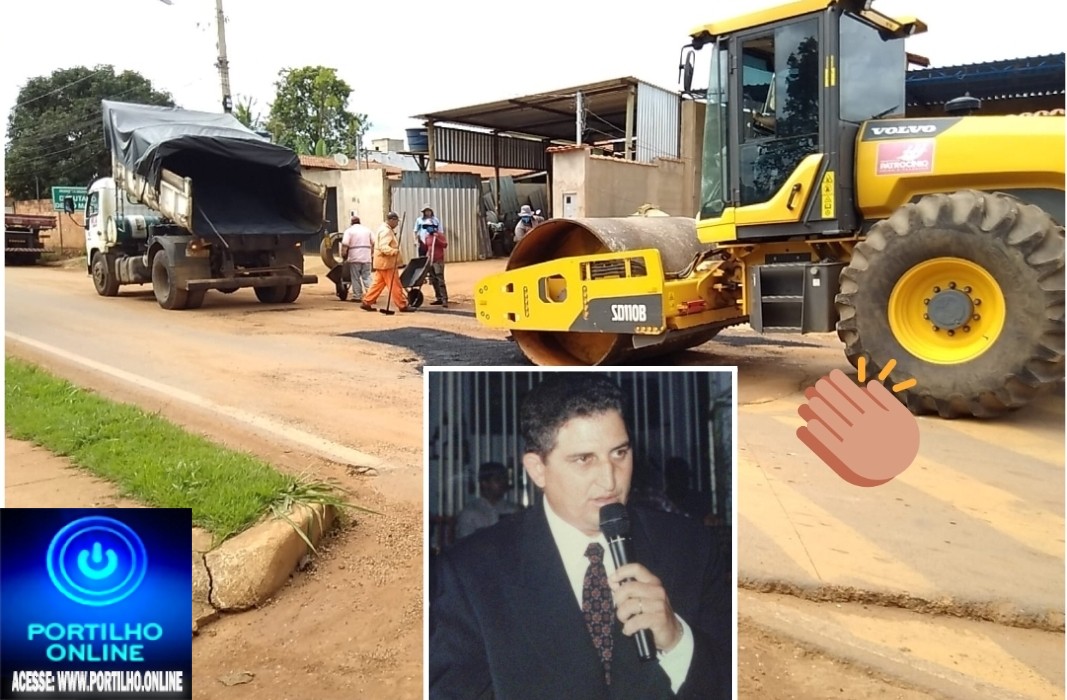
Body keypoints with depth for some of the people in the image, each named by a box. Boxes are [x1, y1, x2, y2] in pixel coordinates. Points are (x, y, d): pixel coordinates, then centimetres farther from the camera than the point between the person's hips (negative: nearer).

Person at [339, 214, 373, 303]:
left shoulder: (349, 230, 0)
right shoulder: (367, 229, 12)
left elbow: (344, 244, -10)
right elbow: (374, 243, 7)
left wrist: (343, 255, -1)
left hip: (354, 258, -3)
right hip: (366, 258, 3)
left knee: (355, 278, 4)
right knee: (367, 277, 5)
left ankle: (357, 296, 6)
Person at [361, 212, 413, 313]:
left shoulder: (386, 229, 18)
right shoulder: (386, 231, -16)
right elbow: (384, 247, -28)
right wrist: (395, 251, -44)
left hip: (383, 262, 10)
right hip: (386, 263, -10)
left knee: (377, 284, 11)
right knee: (395, 285, -5)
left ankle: (366, 302, 11)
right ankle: (402, 305, -2)